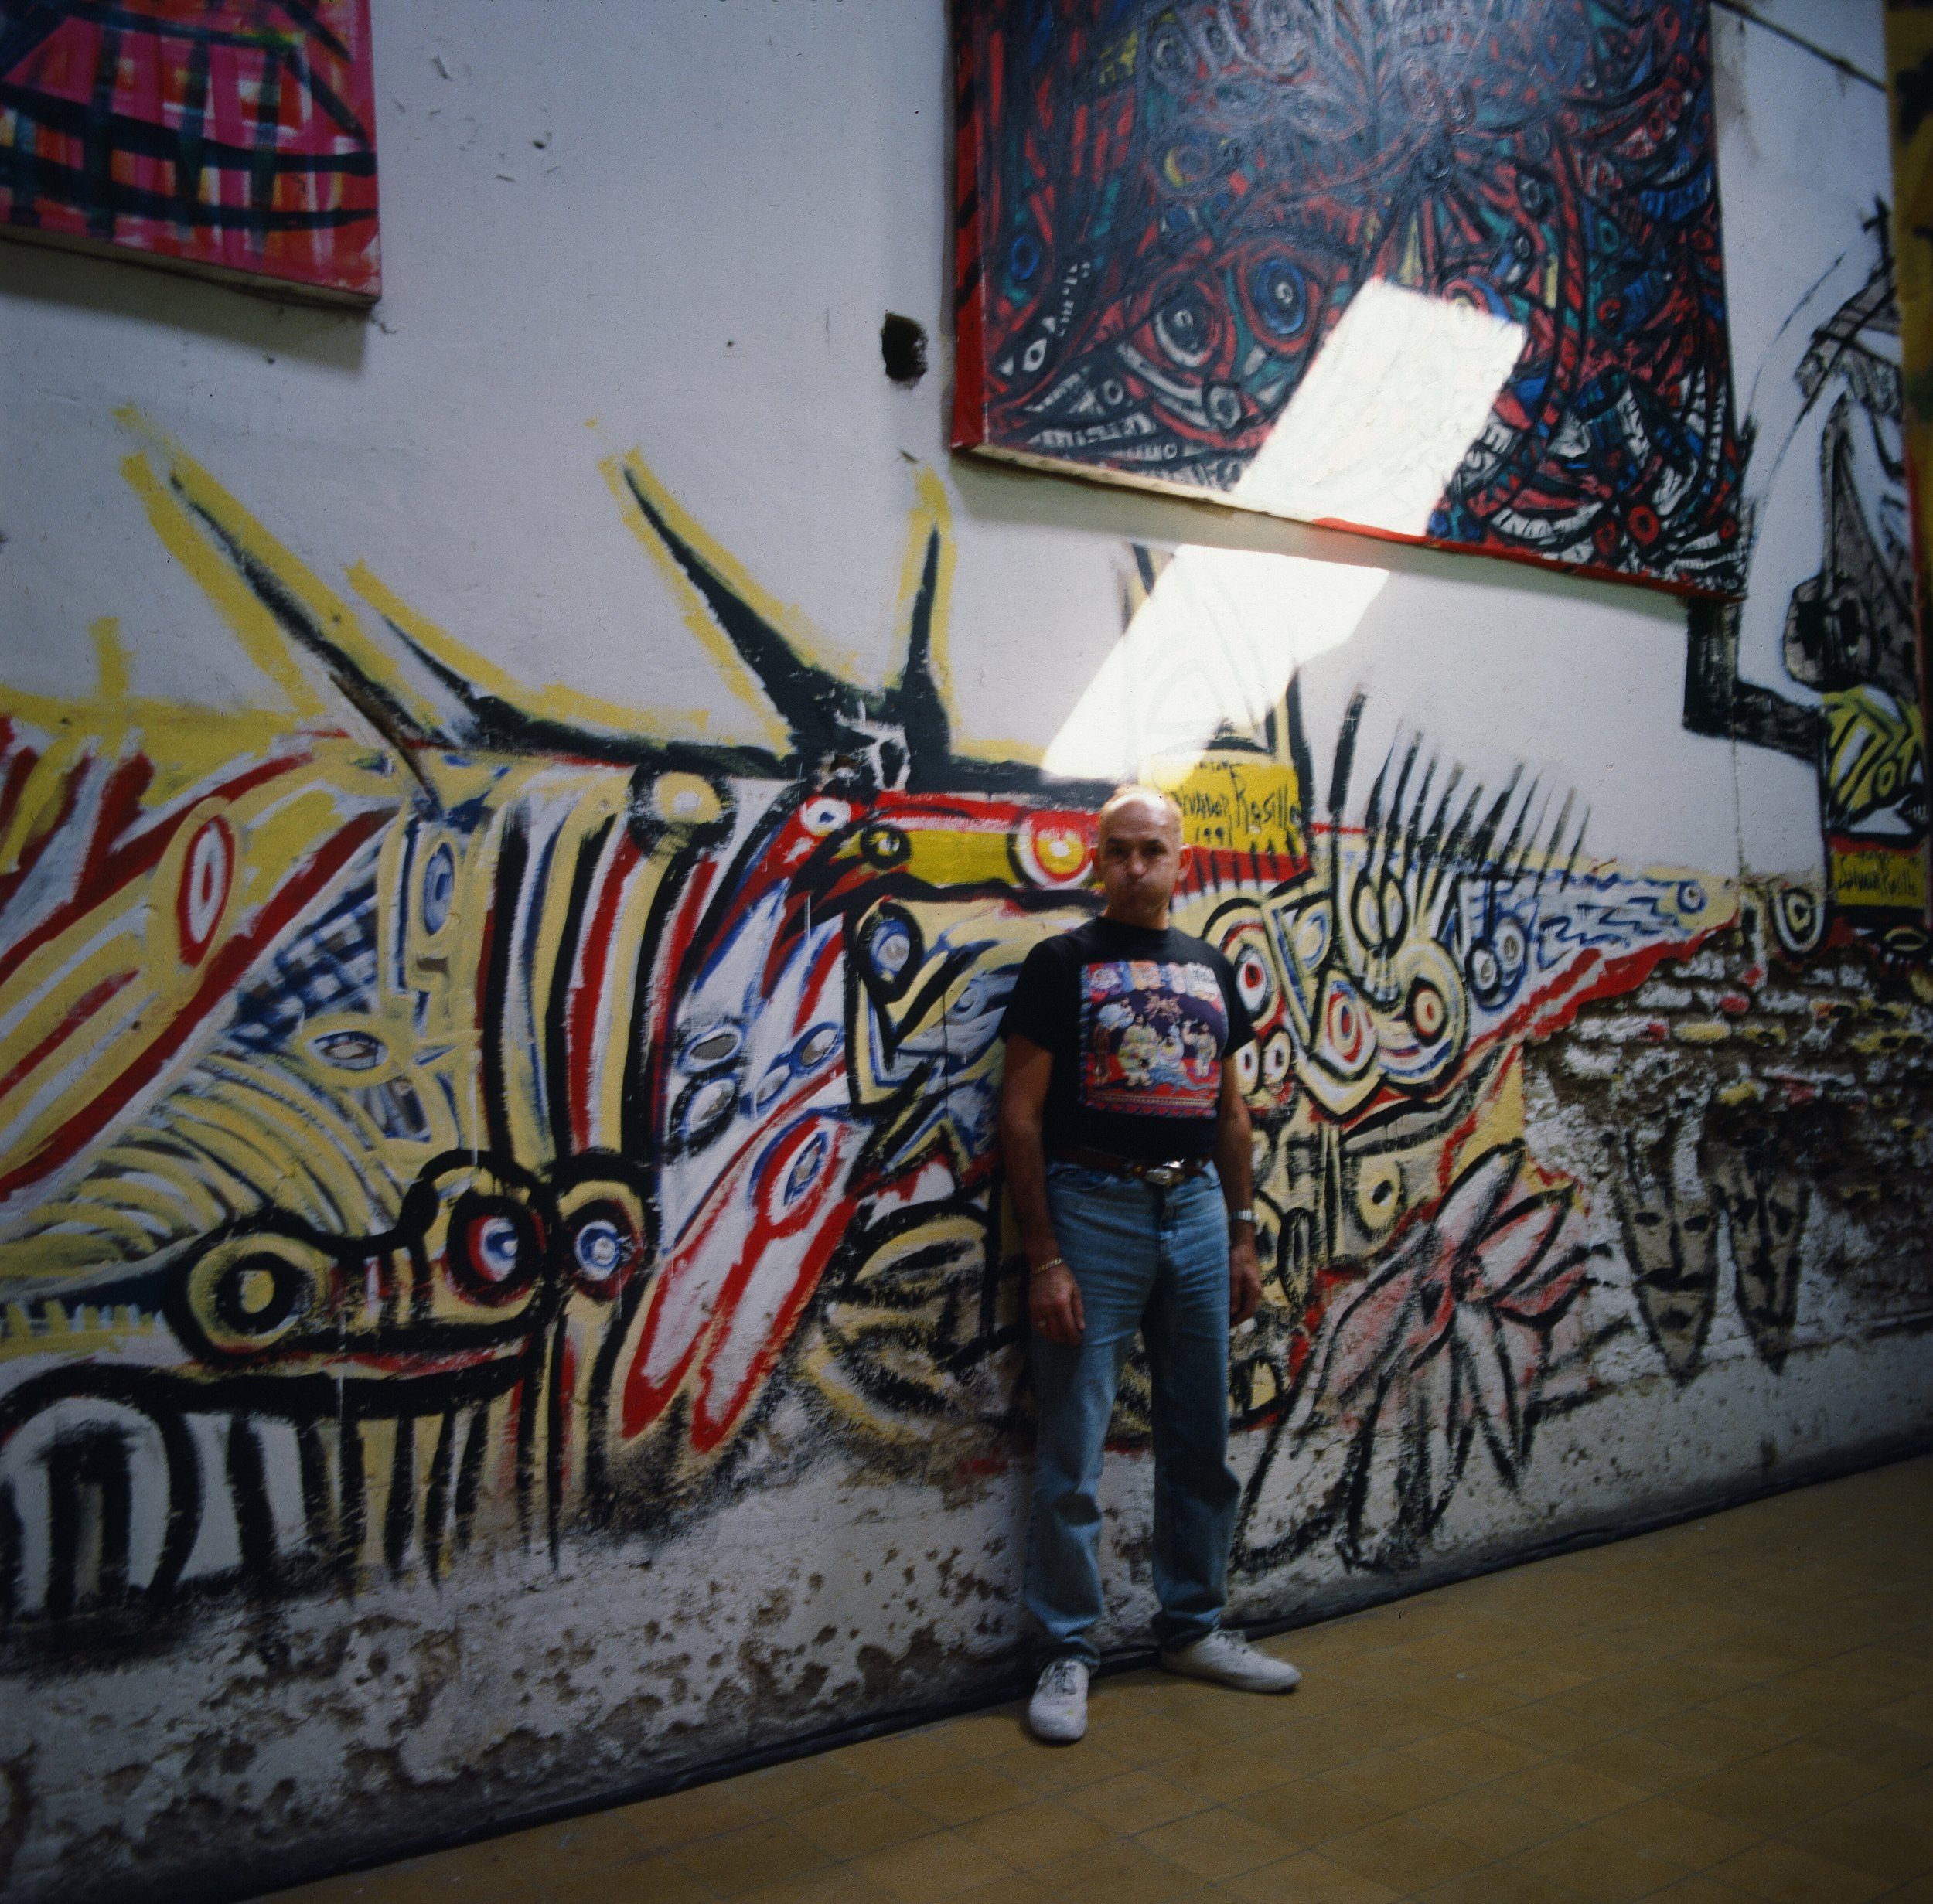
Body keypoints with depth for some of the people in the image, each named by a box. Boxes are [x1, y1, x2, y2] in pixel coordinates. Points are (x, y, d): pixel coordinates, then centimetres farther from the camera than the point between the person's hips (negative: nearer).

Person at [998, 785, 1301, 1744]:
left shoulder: (1210, 969, 13)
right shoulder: (1062, 963, -3)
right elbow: (1020, 1116, -7)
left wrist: (1242, 1234, 11)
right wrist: (1044, 1259, -12)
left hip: (1195, 1207, 5)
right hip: (1093, 1208, -5)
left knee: (1201, 1442, 13)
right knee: (1073, 1456, 0)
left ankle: (1193, 1627, 29)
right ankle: (1067, 1654, 14)